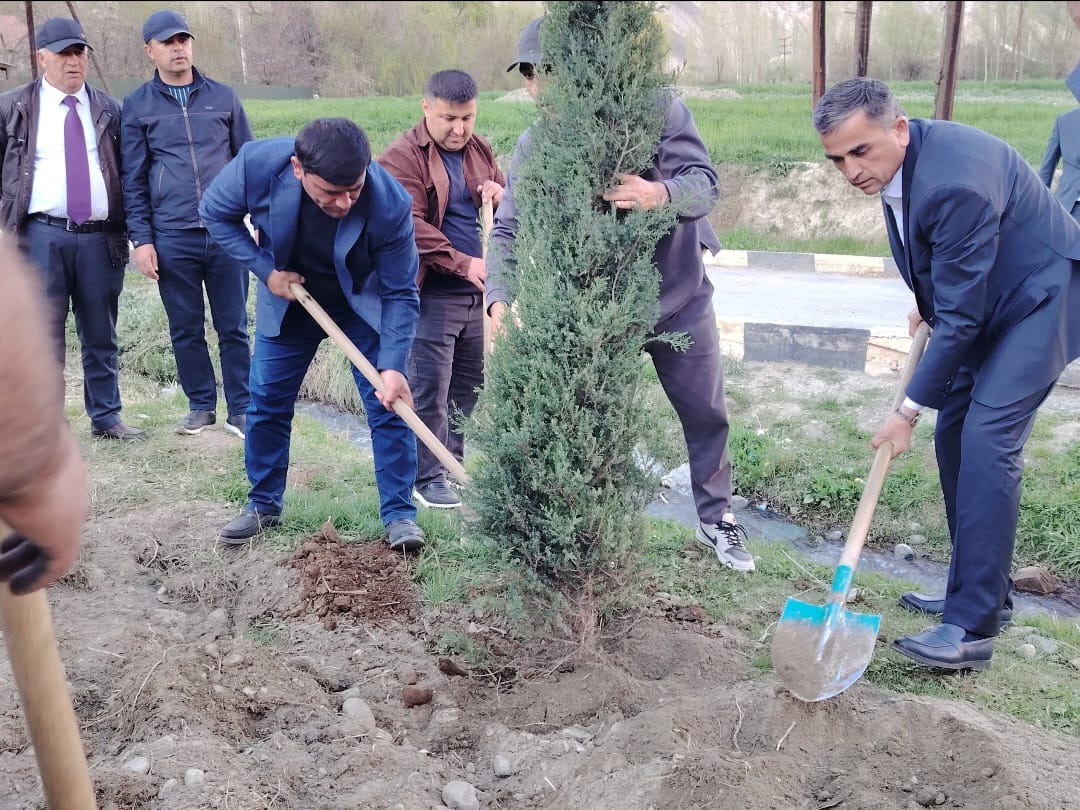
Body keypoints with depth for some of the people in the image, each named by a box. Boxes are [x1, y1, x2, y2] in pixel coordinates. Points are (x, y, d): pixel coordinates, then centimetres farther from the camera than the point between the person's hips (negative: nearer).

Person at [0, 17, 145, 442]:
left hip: (100, 236, 2)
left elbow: (126, 172, 13)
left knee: (101, 336, 9)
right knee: (44, 335, 1)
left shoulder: (108, 109, 12)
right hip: (42, 235, -2)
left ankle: (105, 417, 20)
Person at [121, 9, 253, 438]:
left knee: (233, 327, 3)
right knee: (186, 330, 8)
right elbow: (134, 179, 5)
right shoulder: (137, 105, 6)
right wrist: (141, 239, -2)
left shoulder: (223, 97, 9)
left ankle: (241, 410, 13)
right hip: (172, 238, 0)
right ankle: (201, 404, 23)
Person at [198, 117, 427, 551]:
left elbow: (399, 294, -24)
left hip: (364, 304, -2)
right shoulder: (258, 163, -31)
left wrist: (392, 365, -33)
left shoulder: (391, 204, -35)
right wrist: (266, 271, -18)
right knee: (266, 402, 8)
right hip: (289, 297, 2)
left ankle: (399, 514, 8)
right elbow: (216, 213, -10)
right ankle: (263, 504, 26)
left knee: (388, 404, -6)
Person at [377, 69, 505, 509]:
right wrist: (462, 263, -26)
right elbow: (410, 225, -19)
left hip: (475, 291, 7)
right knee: (429, 387, -5)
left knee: (468, 385, 14)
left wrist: (500, 193, -1)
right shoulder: (402, 157, -10)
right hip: (431, 292, -7)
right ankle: (426, 478, 6)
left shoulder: (479, 149, 13)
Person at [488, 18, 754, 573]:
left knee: (705, 414, 13)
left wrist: (661, 193, -49)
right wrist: (499, 298, -30)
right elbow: (508, 229, -13)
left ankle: (716, 519, 34)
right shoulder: (533, 146, -11)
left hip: (679, 297, 0)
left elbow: (704, 183, -25)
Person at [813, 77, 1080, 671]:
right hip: (987, 298, 10)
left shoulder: (955, 183, -34)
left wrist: (910, 409, -23)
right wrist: (926, 304, 13)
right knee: (954, 436, 8)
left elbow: (960, 317, -29)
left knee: (987, 439, -20)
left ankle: (972, 628, -17)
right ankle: (985, 590, 21)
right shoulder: (895, 161, -5)